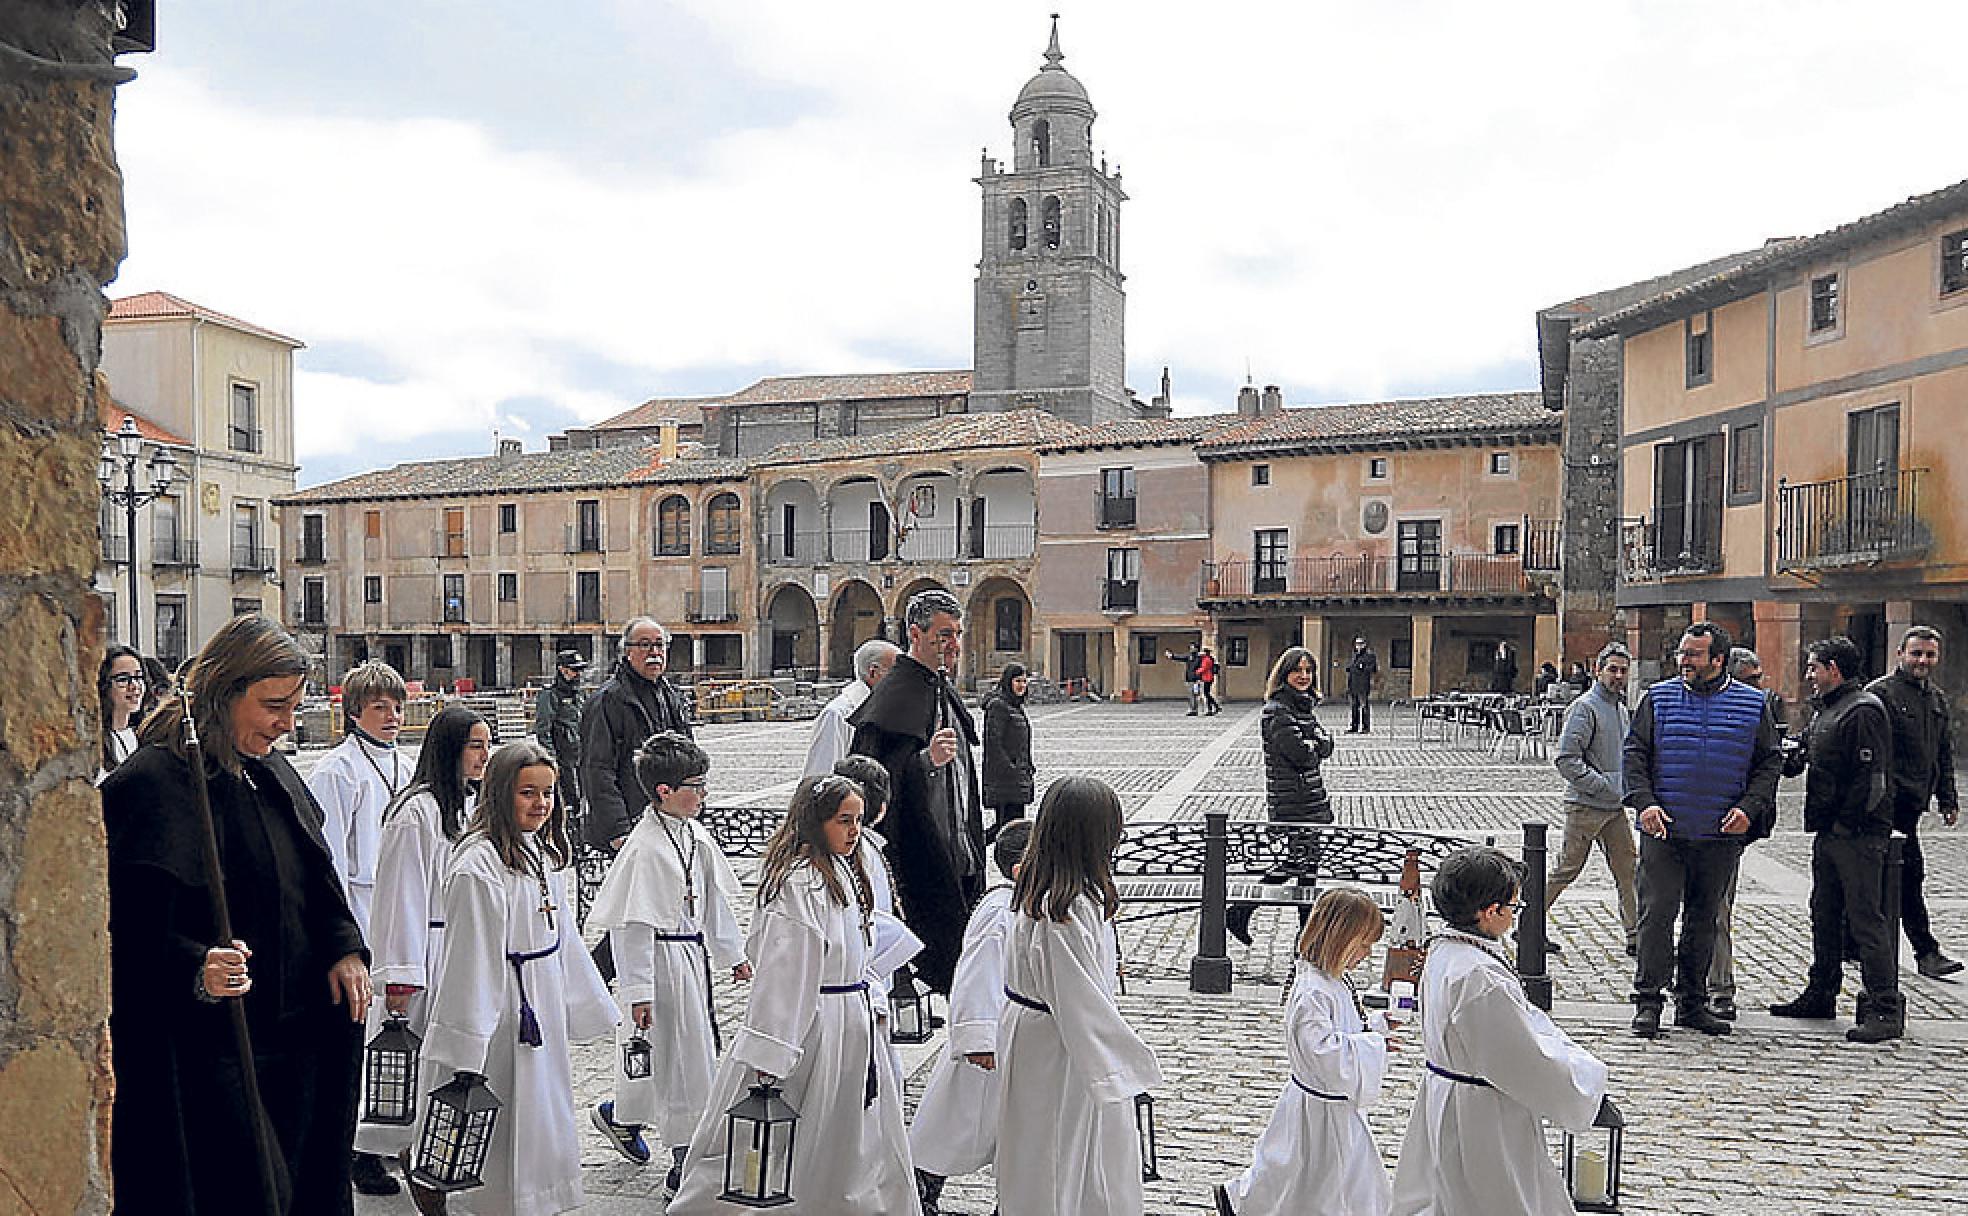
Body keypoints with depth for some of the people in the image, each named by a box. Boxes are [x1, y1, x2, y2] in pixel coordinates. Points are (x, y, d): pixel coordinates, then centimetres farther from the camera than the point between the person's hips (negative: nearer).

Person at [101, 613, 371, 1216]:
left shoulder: (273, 773, 10)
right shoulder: (152, 783, -15)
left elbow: (316, 877, 17)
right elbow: (131, 929, -18)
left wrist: (345, 948, 1)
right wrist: (195, 970, -35)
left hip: (295, 1037, 7)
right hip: (209, 1048, -7)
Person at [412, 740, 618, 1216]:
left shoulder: (545, 855, 9)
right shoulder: (479, 864, -19)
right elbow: (471, 958, -21)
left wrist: (590, 1005, 18)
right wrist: (465, 1048, -21)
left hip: (543, 1007, 9)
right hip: (502, 1012, -9)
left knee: (543, 1114, 16)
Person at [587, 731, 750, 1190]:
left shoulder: (695, 834, 4)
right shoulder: (644, 847, -22)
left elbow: (713, 899, 16)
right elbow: (632, 926, -20)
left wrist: (733, 953, 20)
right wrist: (638, 991, -19)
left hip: (692, 955, 9)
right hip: (662, 960, -9)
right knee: (680, 1060, -1)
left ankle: (620, 1116, 40)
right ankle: (687, 1162, 13)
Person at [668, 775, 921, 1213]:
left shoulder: (844, 871, 9)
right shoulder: (800, 880, -22)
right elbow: (782, 967, -25)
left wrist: (868, 1001, 18)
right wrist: (768, 1050, -25)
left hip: (851, 1024, 9)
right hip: (809, 1025, -9)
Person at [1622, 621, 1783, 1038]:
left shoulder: (1753, 705, 6)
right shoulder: (1658, 698, 4)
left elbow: (1770, 762, 9)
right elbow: (1634, 754, 4)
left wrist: (1749, 807, -5)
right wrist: (1644, 802, -10)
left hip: (1721, 836, 1)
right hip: (1664, 831, -1)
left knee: (1704, 920, 11)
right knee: (1657, 914, -4)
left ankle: (1692, 1001, 21)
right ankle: (1648, 1001, 3)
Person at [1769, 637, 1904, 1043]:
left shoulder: (1864, 710, -14)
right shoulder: (1825, 710, 16)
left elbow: (1871, 777, -20)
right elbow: (1805, 754, 27)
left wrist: (1846, 823, -17)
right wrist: (1792, 756, 5)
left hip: (1859, 835, -10)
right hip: (1829, 833, 10)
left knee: (1865, 918, -8)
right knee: (1825, 914, 16)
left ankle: (1885, 1009, -3)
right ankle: (1821, 994, 27)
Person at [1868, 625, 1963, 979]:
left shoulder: (1937, 698, 16)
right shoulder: (1880, 693, -9)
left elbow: (1944, 754, 23)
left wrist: (1948, 800, 19)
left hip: (1913, 801, 8)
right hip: (1891, 800, -7)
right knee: (1910, 874, -7)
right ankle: (1926, 952, 0)